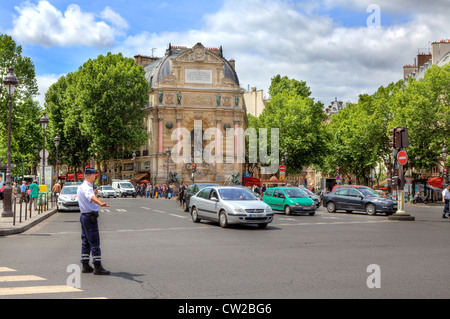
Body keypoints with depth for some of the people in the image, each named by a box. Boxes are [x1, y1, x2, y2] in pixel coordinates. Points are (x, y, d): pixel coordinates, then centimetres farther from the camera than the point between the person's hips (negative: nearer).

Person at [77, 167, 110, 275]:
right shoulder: (87, 187, -17)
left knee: (85, 242, 13)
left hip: (83, 216, 10)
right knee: (94, 242, -8)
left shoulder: (80, 187, 14)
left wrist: (93, 194, 45)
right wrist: (100, 203, -58)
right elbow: (91, 196, -40)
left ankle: (85, 266, 18)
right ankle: (97, 267, -7)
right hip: (90, 217, -10)